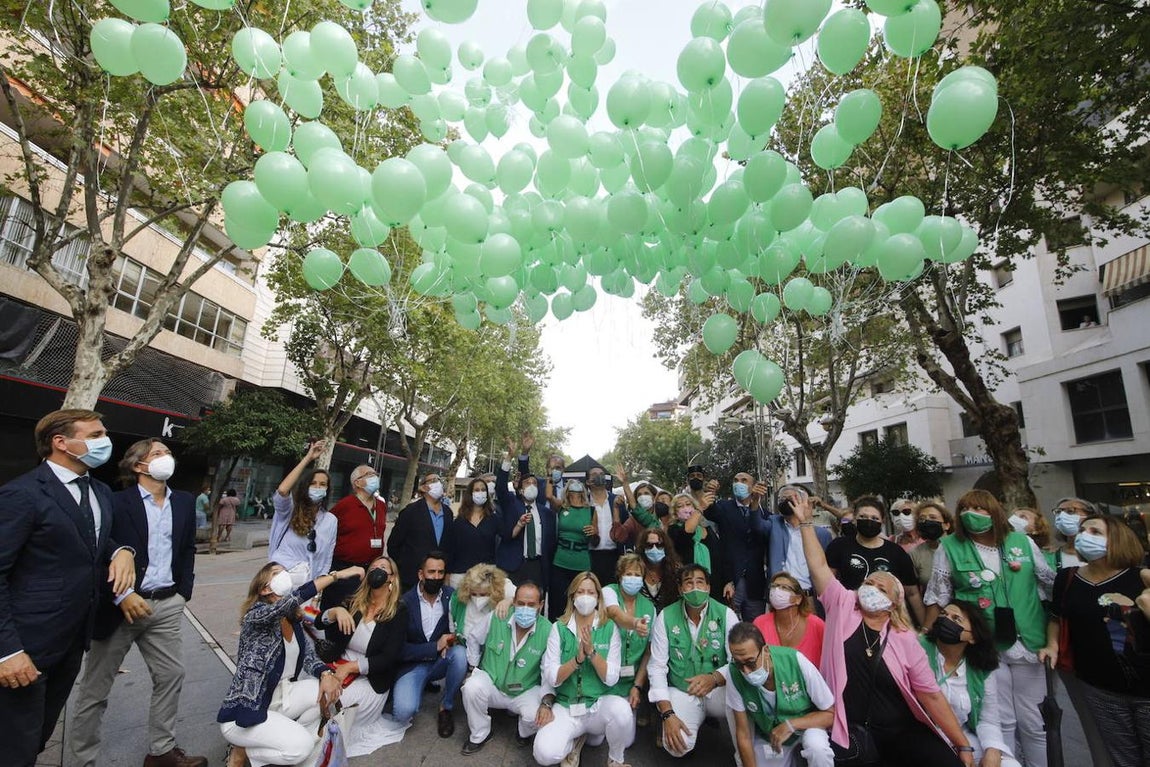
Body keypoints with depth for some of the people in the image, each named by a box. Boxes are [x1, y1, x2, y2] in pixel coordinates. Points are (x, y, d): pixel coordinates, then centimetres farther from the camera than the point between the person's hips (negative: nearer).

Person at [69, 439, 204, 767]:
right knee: (95, 689, 10)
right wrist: (122, 596, -17)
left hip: (166, 606, 5)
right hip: (121, 605, -5)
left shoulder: (185, 502, 6)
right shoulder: (116, 502, -10)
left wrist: (183, 591, 7)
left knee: (171, 676, 12)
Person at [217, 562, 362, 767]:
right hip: (244, 712, -7)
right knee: (301, 746, -21)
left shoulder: (293, 620, 6)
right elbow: (292, 599, -38)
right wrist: (337, 574, -42)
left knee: (329, 688, -15)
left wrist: (326, 673, -23)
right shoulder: (255, 614, -17)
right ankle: (242, 749, 4)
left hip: (281, 696, 7)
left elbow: (308, 656, -2)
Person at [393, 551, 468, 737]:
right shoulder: (405, 602, -13)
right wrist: (436, 646, -22)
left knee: (460, 653, -30)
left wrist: (453, 639, -20)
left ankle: (446, 706, -4)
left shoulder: (452, 596, -6)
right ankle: (420, 686, 9)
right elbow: (400, 649, -13)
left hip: (441, 662, 2)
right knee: (403, 711, -27)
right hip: (412, 664, -2)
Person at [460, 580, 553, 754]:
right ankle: (480, 736, 2)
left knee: (536, 717, -28)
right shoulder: (495, 618, -17)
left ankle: (524, 733, 12)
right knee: (471, 688, -28)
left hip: (526, 692, -1)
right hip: (492, 683, 1)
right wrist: (471, 672, 2)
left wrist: (547, 703, -27)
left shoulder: (548, 631, -20)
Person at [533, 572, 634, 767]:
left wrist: (592, 652, -24)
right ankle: (576, 740, 10)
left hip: (599, 704, 0)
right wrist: (577, 659, -24)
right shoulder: (559, 628, -5)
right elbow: (550, 678, -9)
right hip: (565, 707, 0)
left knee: (621, 709, -32)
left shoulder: (610, 628, -4)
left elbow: (611, 678, -9)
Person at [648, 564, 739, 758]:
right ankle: (699, 718, 12)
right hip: (681, 692, 0)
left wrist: (714, 678, -33)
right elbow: (657, 667, -8)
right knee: (677, 746, -24)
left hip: (718, 689, 0)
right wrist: (667, 714, -17)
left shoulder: (726, 614, -10)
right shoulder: (665, 617, -10)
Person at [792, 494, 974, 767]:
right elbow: (819, 566, -7)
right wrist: (806, 522, -9)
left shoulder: (905, 640, 0)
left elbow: (931, 695, 3)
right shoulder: (843, 607, -2)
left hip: (899, 730, 2)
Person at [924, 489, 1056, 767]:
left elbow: (1051, 590, 6)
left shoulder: (1023, 542, 0)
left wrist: (1053, 641, 1)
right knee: (1002, 723, 9)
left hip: (1029, 646, 2)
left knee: (1035, 724, 12)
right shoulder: (950, 547, -7)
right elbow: (937, 599, -2)